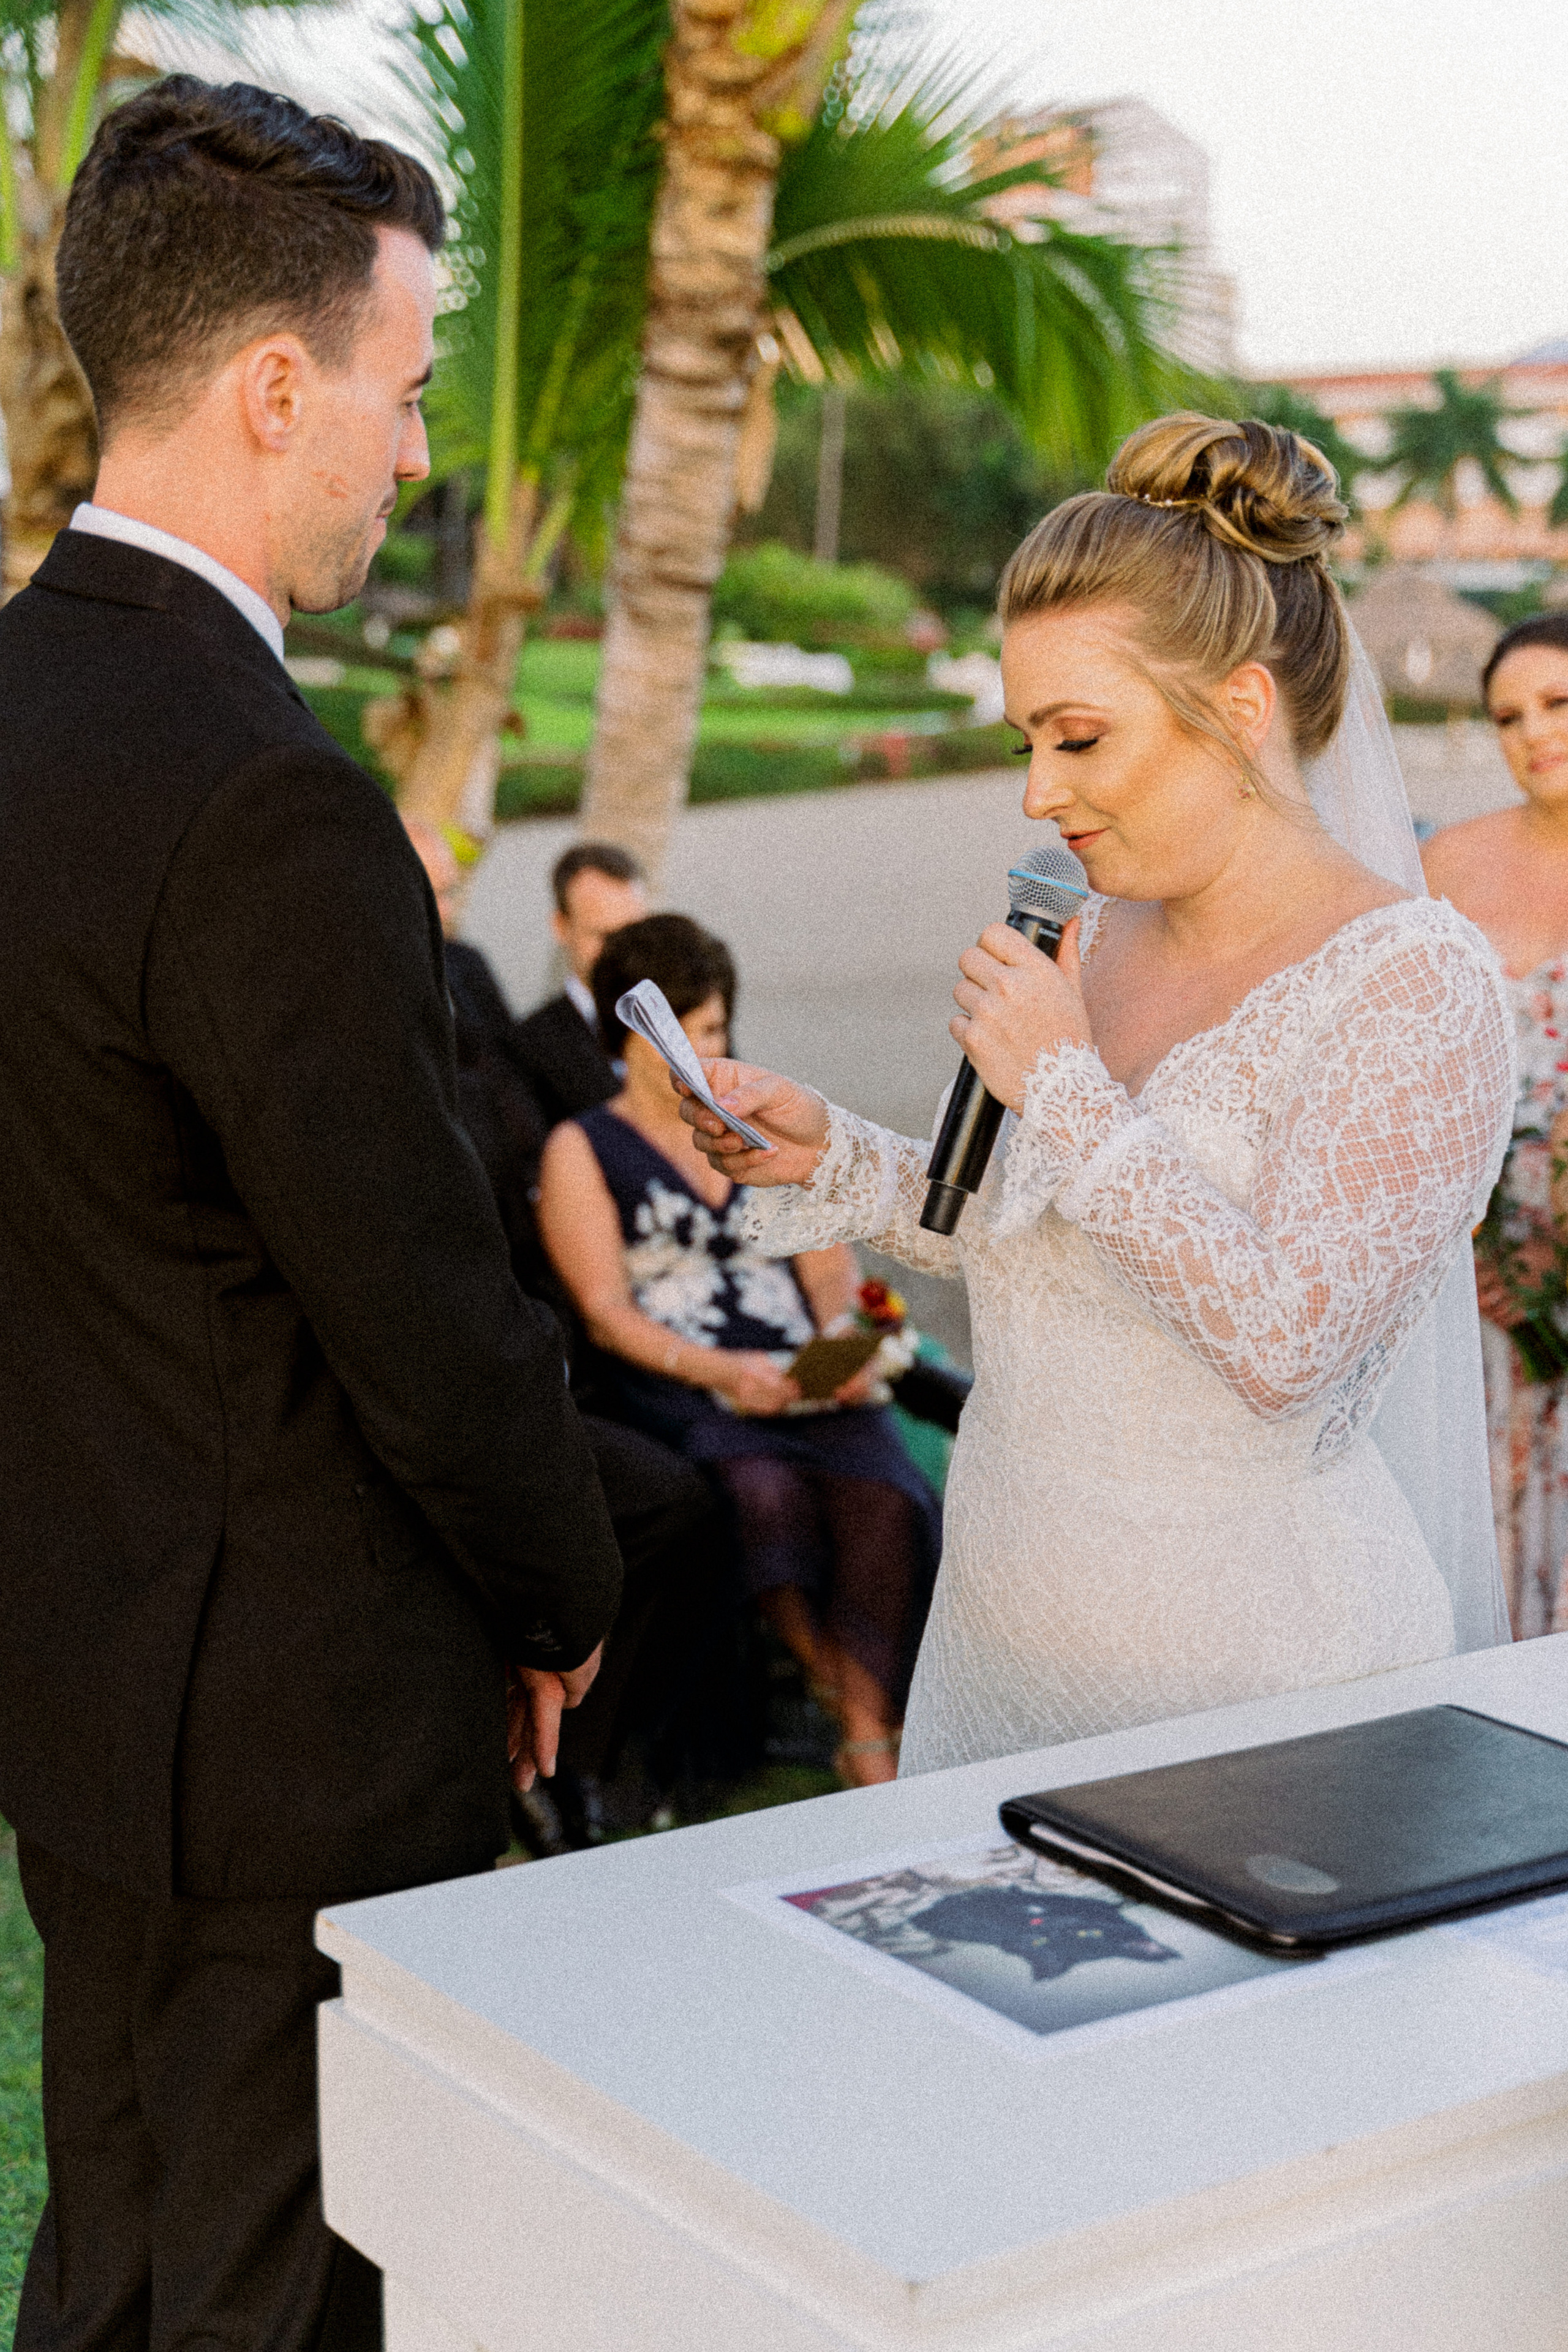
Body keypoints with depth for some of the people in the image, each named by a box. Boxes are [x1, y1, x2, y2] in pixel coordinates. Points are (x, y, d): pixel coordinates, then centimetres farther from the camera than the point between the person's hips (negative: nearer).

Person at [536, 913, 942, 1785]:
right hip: (678, 1394, -3)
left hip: (805, 1381, 3)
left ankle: (874, 1740, -25)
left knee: (885, 1497, -30)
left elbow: (831, 1269, 17)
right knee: (766, 1492, -36)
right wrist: (722, 1371, -16)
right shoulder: (582, 1149, 11)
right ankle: (853, 1703, -25)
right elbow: (608, 1312, 1)